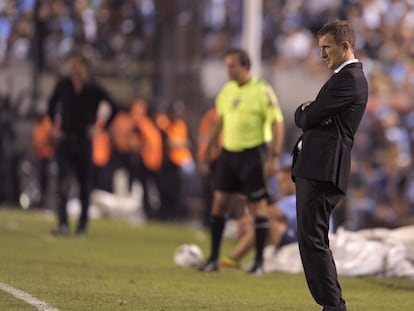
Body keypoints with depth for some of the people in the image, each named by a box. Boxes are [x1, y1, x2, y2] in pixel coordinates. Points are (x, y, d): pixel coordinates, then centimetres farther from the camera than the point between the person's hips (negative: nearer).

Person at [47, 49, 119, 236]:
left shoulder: (94, 89, -8)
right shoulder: (63, 85, -1)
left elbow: (114, 107, 0)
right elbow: (51, 104, 17)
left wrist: (101, 128, -2)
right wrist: (55, 126, 10)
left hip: (84, 142, -1)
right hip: (64, 140, 1)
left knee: (84, 184, 7)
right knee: (63, 182, -15)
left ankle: (83, 225, 18)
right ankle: (63, 224, -22)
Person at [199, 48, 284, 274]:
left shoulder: (262, 91, -10)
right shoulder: (227, 91, 9)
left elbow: (277, 123, -12)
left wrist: (274, 156, -18)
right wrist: (209, 148, 22)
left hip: (252, 154, -6)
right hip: (228, 153, 6)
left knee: (258, 205, -1)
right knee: (219, 201, 2)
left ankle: (259, 261, 6)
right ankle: (213, 259, 8)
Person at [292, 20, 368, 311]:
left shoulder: (348, 79, -11)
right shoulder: (349, 77, 23)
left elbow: (307, 118, -13)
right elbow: (307, 118, 20)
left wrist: (304, 111, 8)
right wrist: (309, 111, -2)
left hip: (322, 170, -11)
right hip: (316, 169, 11)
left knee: (312, 239, -12)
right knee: (314, 240, 13)